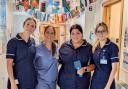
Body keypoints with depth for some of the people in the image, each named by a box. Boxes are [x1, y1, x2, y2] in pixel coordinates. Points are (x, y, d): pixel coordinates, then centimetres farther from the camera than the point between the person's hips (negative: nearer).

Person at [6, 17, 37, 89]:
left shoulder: (33, 42, 5)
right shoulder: (13, 42, -10)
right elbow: (9, 64, -13)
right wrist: (13, 82, -19)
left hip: (32, 80, 5)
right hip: (19, 81, -5)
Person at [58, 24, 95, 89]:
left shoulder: (88, 47, -1)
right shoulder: (64, 46, 2)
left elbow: (93, 64, 3)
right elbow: (59, 61, 11)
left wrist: (85, 69, -16)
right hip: (65, 83, 1)